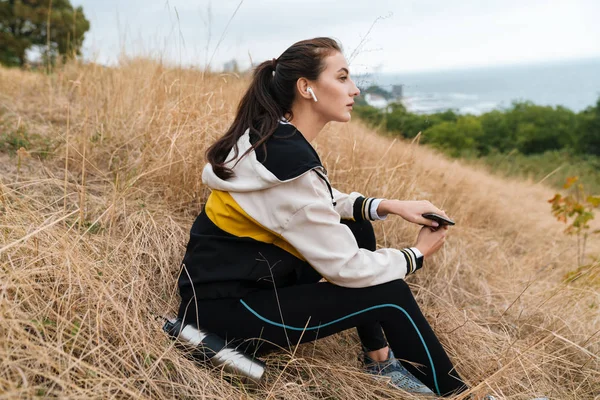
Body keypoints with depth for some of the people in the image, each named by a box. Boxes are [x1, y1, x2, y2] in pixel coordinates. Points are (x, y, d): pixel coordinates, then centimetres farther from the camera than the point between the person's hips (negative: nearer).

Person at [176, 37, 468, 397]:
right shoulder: (288, 160, -26)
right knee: (388, 294, -10)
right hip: (225, 310, -9)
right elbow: (346, 268, -20)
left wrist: (388, 205, -1)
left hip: (253, 277, 9)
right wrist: (418, 254, -3)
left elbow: (325, 202, 15)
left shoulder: (274, 137, 1)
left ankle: (380, 360, 17)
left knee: (358, 227, 8)